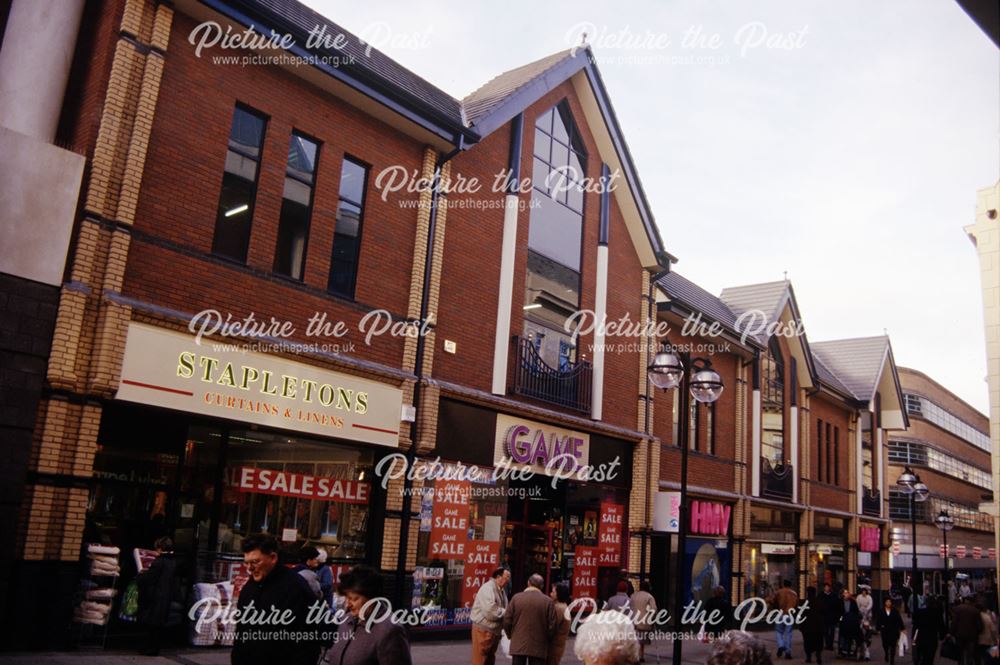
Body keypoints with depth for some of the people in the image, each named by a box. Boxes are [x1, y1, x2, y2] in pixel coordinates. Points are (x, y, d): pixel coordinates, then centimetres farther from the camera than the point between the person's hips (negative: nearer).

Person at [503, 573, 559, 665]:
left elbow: (507, 620, -1)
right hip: (538, 647, -1)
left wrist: (511, 635, 17)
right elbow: (553, 625, -4)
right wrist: (547, 640, 14)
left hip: (518, 646, 1)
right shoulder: (548, 601, -6)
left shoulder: (516, 598, -3)